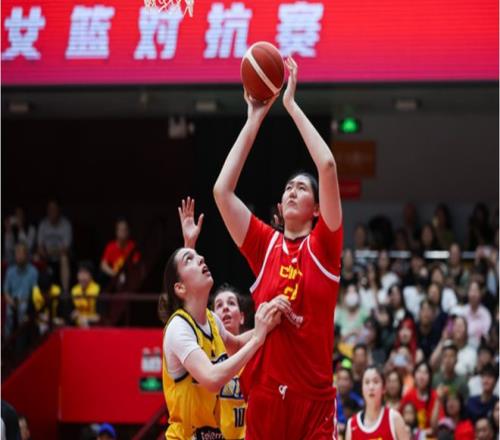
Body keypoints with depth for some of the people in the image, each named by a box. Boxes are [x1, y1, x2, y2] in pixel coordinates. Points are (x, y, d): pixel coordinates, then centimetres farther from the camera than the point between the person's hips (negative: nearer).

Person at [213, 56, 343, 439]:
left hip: (314, 397, -2)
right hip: (265, 395, 2)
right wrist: (255, 118, 6)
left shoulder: (322, 246, 3)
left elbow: (327, 166, -8)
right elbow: (222, 190, 4)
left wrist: (291, 104, -2)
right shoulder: (265, 245, 10)